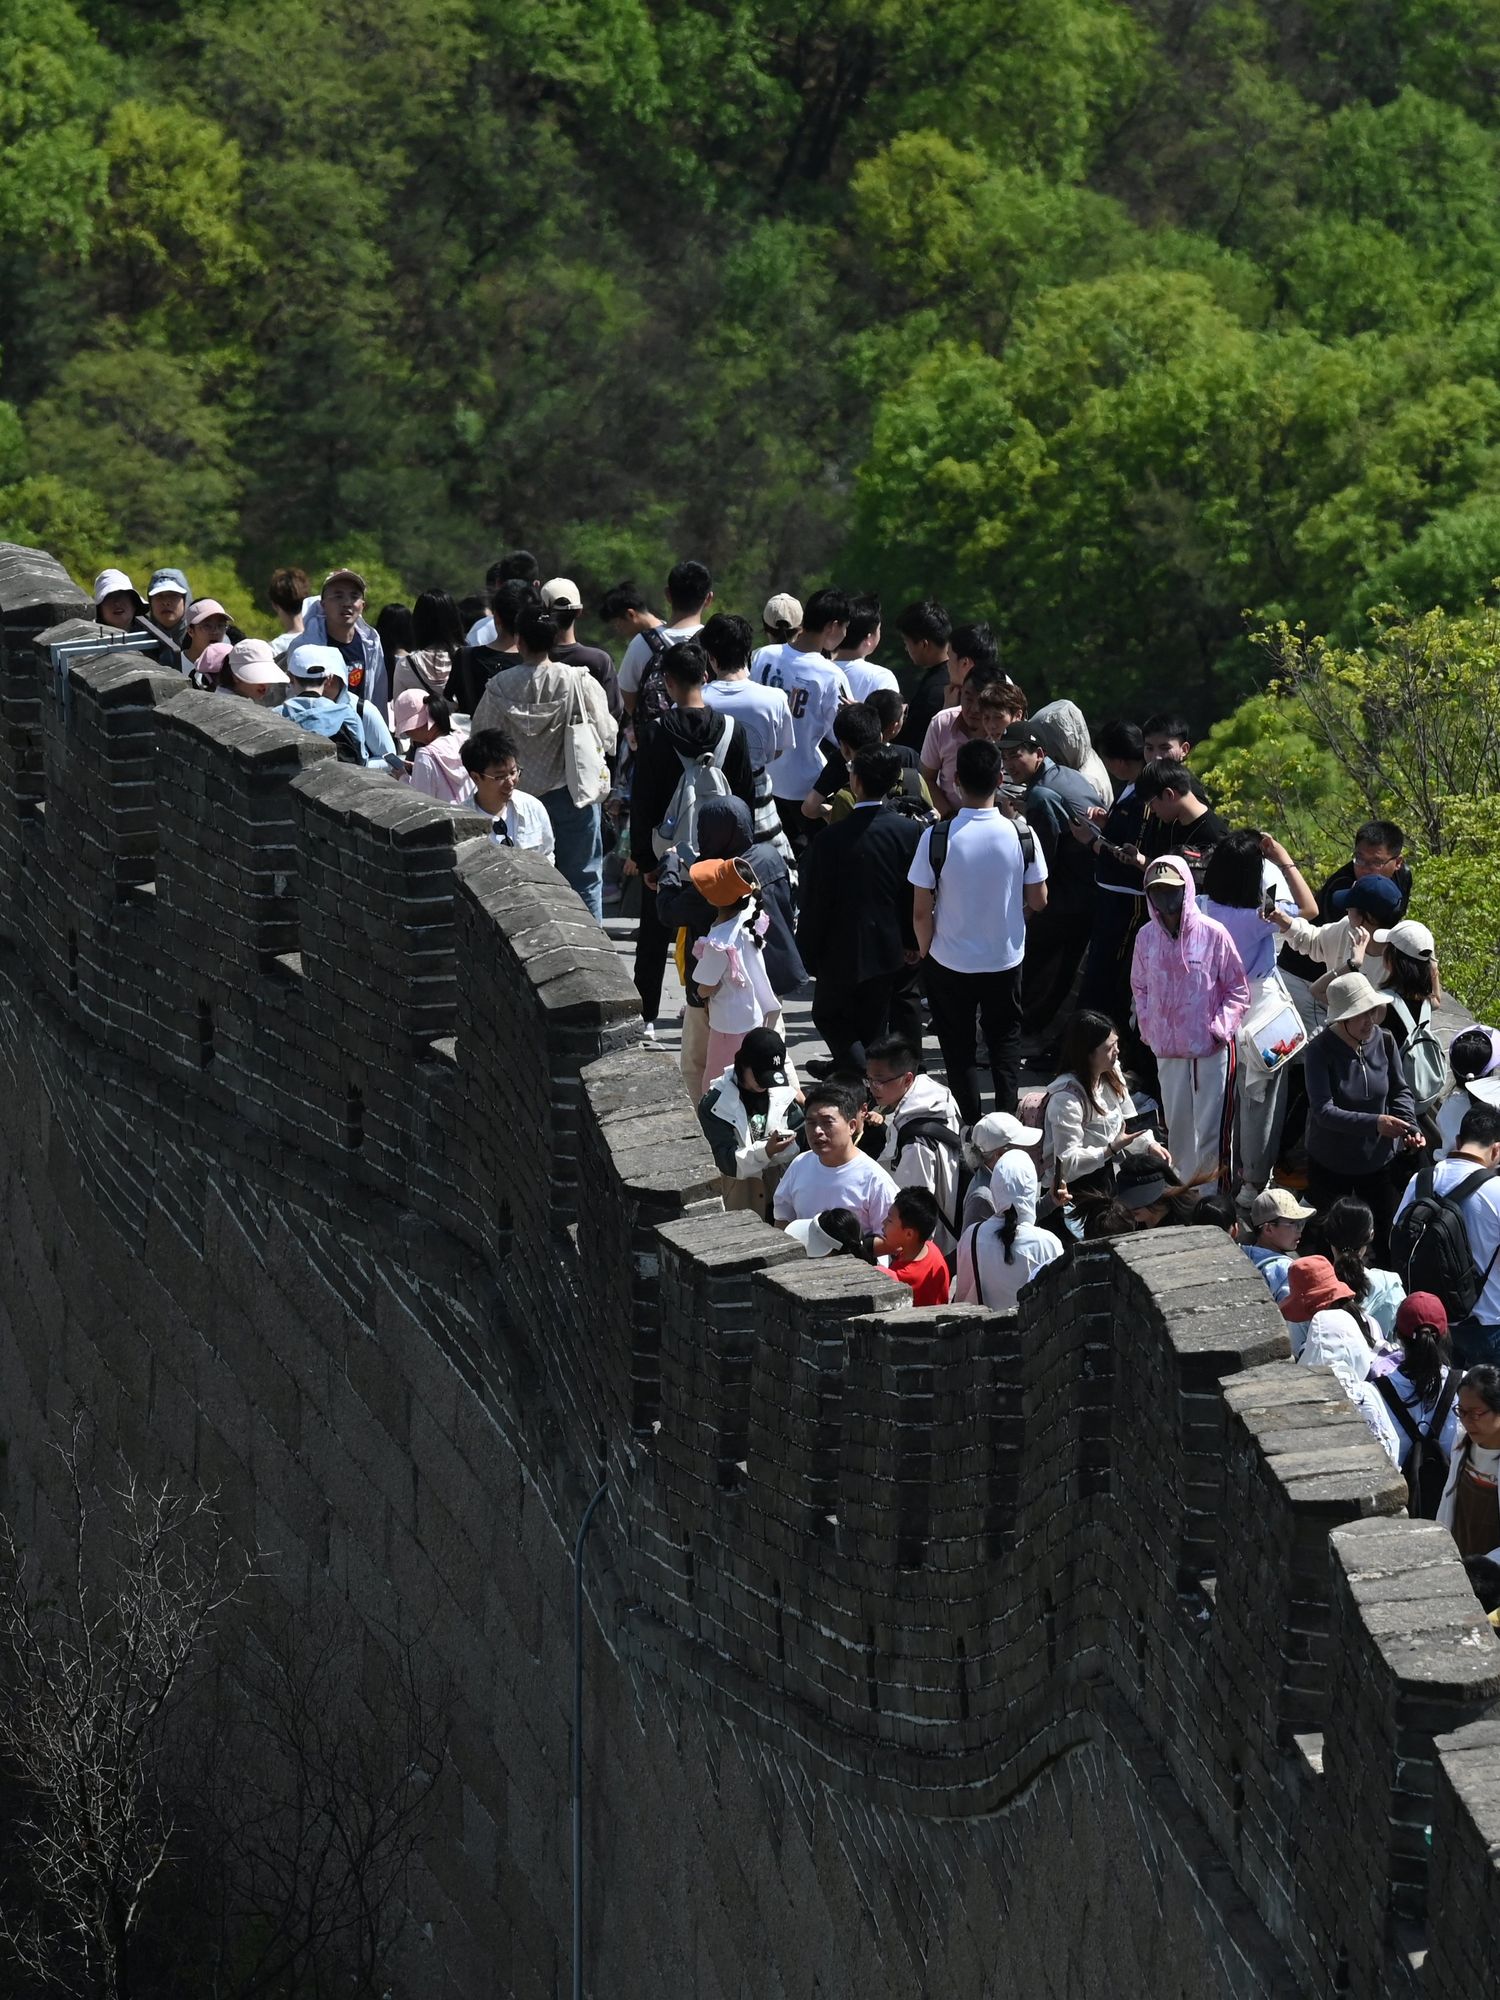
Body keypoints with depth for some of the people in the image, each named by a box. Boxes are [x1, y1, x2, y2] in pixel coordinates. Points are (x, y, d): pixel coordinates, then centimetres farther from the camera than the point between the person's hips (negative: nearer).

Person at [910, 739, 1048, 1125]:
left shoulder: (937, 837, -21)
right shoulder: (1021, 836, -15)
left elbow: (921, 911, -14)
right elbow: (1038, 901, -3)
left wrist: (925, 951, 5)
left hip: (950, 961, -2)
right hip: (1006, 959, 2)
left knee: (959, 1047, 14)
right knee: (1005, 1039, 21)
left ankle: (969, 1125, 17)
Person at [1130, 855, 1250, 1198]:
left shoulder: (1213, 934, -10)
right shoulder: (1147, 936, 2)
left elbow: (1238, 990, -2)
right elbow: (1140, 987, 16)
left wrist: (1220, 1027, -11)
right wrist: (1148, 1027, 6)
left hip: (1211, 1049, -4)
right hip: (1167, 1049, 4)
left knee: (1211, 1130, -5)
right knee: (1177, 1127, 13)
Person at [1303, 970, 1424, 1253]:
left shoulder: (1383, 1041, -10)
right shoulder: (1320, 1050, -21)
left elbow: (1400, 1092, 2)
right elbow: (1323, 1111, -28)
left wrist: (1410, 1128, -17)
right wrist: (1374, 1123, -38)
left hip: (1380, 1159, 3)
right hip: (1331, 1164, -3)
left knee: (1381, 1243, 12)